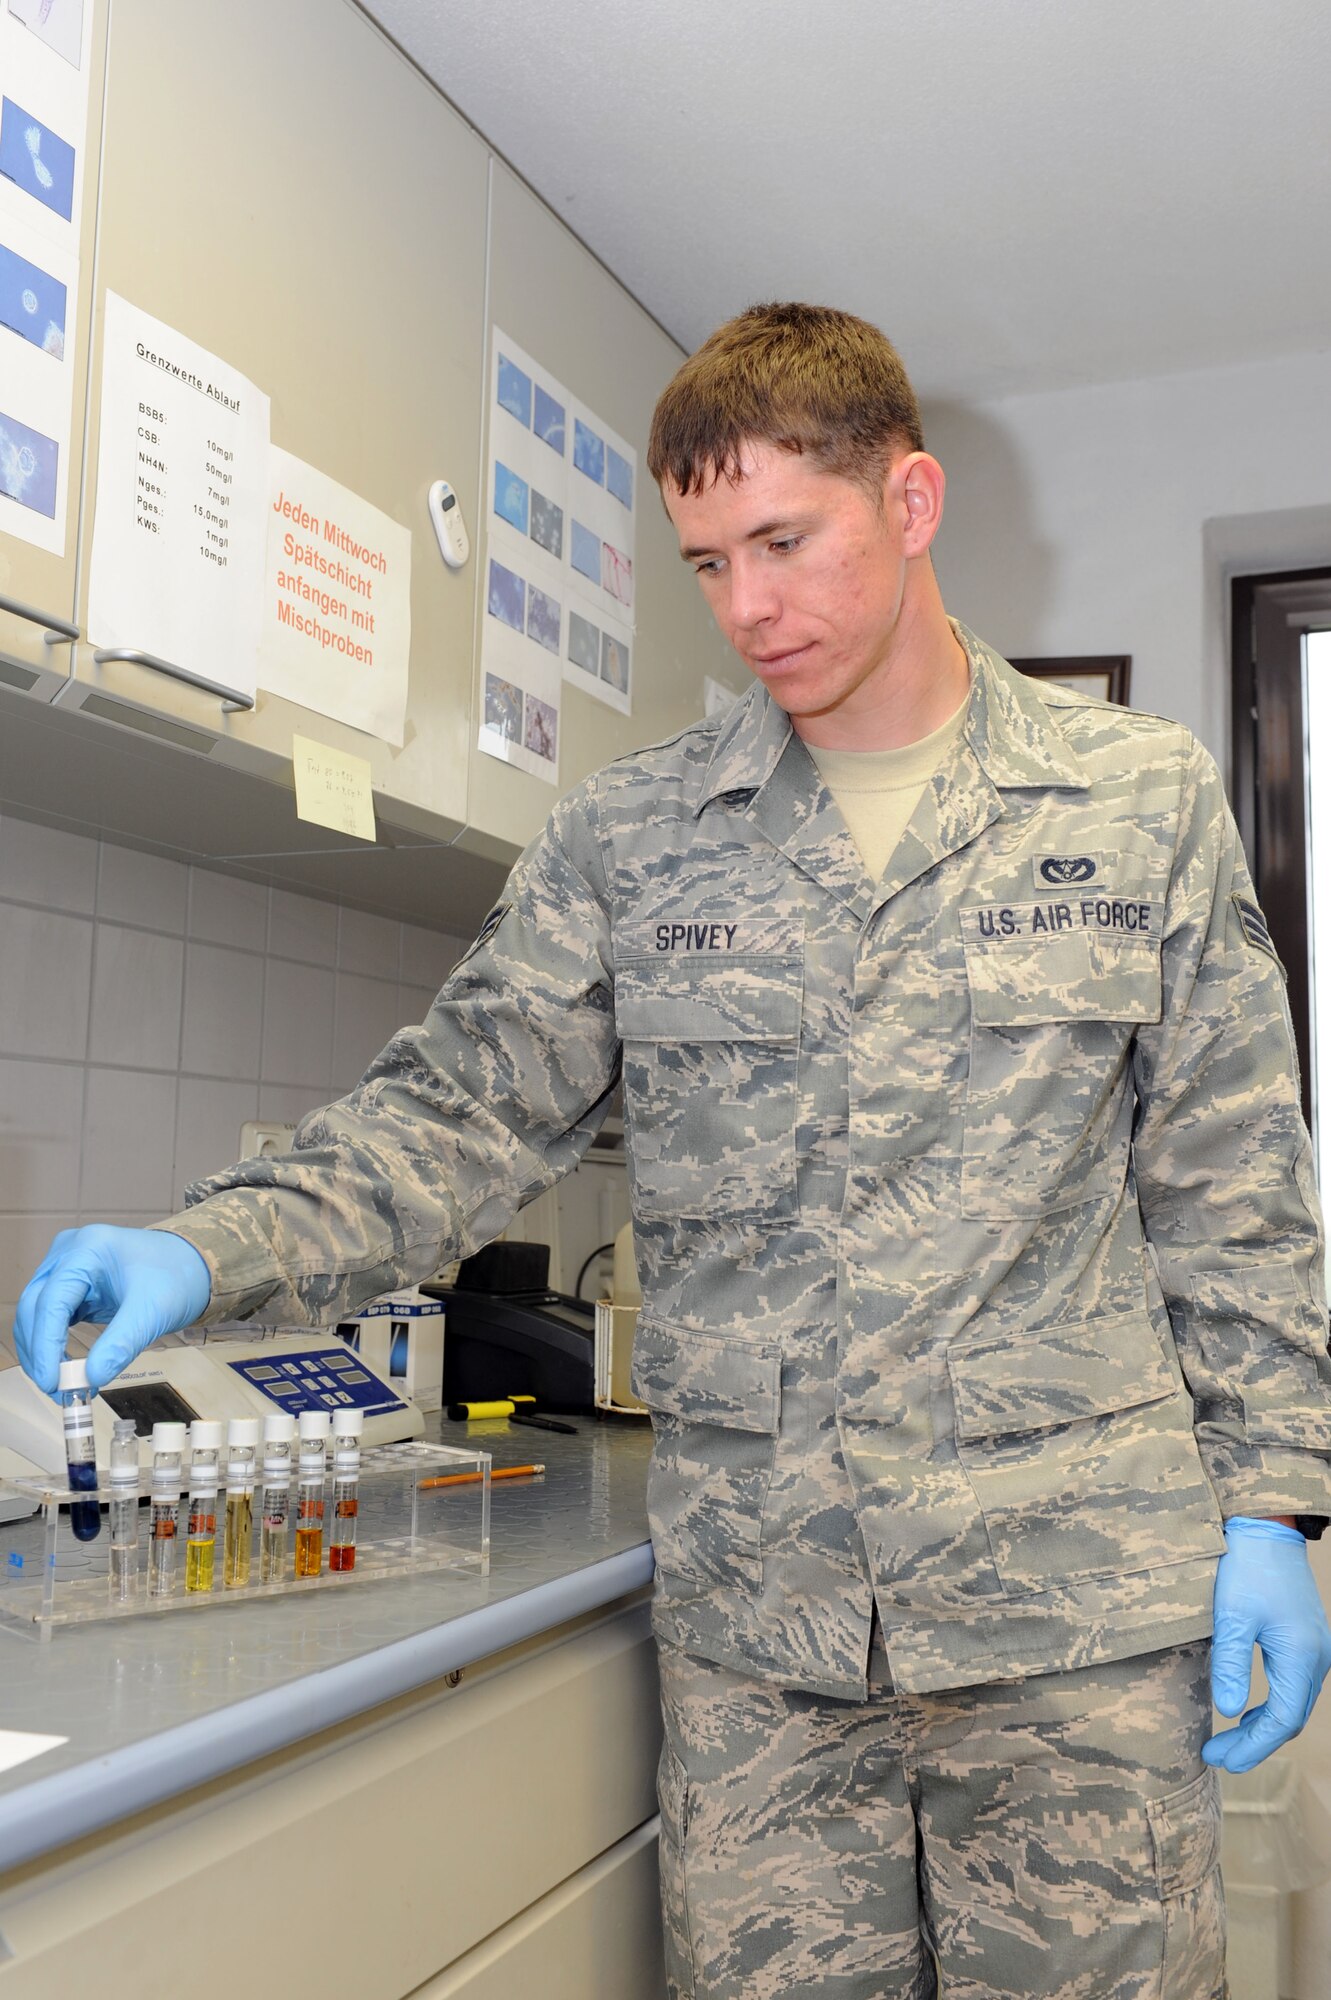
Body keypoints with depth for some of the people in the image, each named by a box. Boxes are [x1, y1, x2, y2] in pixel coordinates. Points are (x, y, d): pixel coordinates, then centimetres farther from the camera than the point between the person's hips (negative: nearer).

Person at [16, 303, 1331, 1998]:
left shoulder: (1144, 802, 3)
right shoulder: (626, 841, 4)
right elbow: (462, 1114, 2)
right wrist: (210, 1250, -14)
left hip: (1080, 1604, 0)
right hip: (754, 1623, 1)